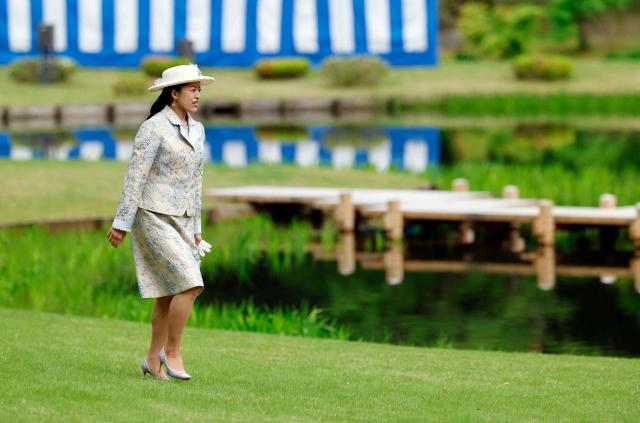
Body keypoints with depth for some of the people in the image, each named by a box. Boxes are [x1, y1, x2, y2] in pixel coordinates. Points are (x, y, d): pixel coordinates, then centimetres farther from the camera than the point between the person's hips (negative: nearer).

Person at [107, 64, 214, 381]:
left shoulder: (196, 130, 10)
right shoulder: (153, 128, -14)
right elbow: (135, 176, -14)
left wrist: (195, 227, 16)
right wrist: (121, 223, -14)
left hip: (180, 221, 8)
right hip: (154, 218, -8)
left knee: (169, 295, 7)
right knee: (191, 285, -16)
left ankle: (153, 359, 19)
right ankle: (172, 351, -2)